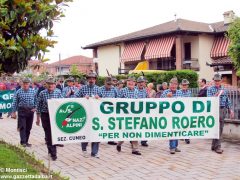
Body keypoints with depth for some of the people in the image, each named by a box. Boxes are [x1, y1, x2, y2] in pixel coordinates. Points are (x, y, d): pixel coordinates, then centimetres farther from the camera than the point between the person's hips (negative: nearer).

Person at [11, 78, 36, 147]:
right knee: (22, 127, -8)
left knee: (28, 127, 9)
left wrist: (35, 108, -3)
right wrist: (13, 112, 0)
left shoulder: (33, 91, 4)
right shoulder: (18, 92, -2)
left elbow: (36, 101, 11)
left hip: (30, 111, 3)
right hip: (22, 111, -3)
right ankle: (23, 142, -7)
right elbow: (15, 103, 1)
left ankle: (26, 141, 20)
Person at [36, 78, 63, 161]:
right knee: (48, 134, 5)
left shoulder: (58, 92, 0)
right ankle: (52, 152, 16)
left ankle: (52, 152, 5)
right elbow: (38, 106, 5)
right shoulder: (42, 93, 0)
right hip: (45, 116, 1)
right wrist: (38, 118, 5)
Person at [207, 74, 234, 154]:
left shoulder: (224, 89, 13)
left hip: (223, 110, 5)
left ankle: (214, 146, 17)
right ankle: (217, 147, -5)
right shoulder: (210, 89, 1)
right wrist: (216, 94, -22)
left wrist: (230, 110, 9)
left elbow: (227, 100, 15)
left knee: (220, 128, 8)